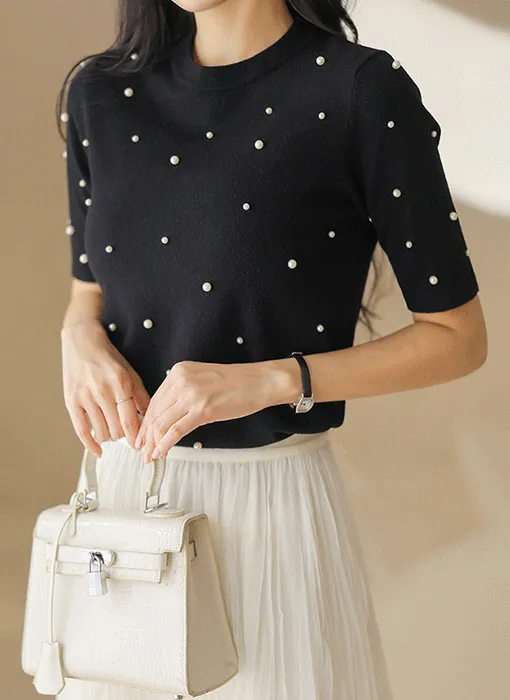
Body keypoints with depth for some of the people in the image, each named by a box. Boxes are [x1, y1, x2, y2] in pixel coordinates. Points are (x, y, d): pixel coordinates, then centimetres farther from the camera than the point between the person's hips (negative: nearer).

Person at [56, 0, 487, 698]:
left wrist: (271, 379, -19)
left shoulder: (364, 90, -12)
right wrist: (80, 337, -7)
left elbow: (459, 335, -8)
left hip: (275, 501, -4)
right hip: (124, 484, 5)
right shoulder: (100, 93, 3)